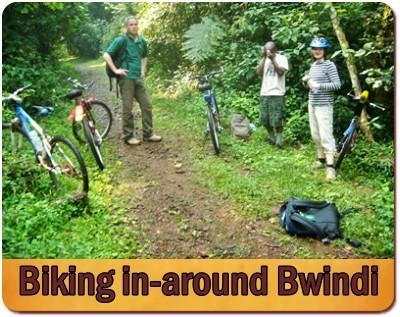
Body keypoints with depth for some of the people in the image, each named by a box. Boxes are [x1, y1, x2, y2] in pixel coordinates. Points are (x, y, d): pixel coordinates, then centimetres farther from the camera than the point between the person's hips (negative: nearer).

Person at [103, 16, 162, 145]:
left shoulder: (142, 41, 11)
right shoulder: (121, 40, -7)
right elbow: (106, 55, -10)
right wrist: (115, 70, -13)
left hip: (138, 78, 6)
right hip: (126, 78, -6)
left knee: (147, 105, 6)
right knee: (128, 108, -1)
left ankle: (148, 134, 16)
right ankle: (128, 136, 10)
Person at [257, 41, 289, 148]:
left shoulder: (282, 58, 1)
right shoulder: (265, 59, 13)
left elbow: (281, 72, -11)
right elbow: (259, 72, 0)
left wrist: (273, 59, -12)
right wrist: (264, 57, -4)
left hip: (277, 93, -5)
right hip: (264, 93, 5)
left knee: (277, 118, -6)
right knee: (265, 118, 7)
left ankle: (278, 138, 7)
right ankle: (271, 137, 23)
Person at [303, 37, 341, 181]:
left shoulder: (329, 65, -9)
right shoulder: (313, 65, 13)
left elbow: (337, 84, -14)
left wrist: (318, 85, -21)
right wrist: (306, 81, 0)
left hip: (324, 105, -8)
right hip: (312, 104, 8)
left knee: (326, 135, -11)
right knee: (316, 134, 12)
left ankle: (330, 166, -11)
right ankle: (321, 159, 26)